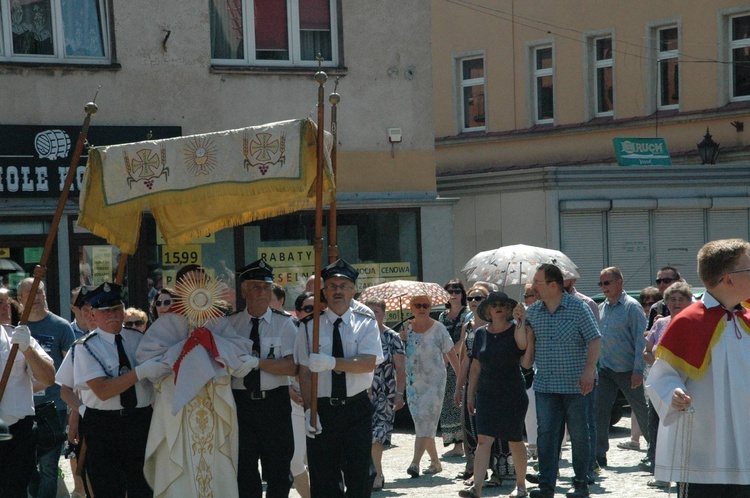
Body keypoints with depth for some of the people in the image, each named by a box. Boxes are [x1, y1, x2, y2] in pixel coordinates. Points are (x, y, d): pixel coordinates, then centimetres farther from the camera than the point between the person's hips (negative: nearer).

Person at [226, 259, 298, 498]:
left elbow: (292, 366, -12)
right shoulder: (230, 324, 6)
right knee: (244, 471, 7)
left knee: (278, 471, 4)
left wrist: (256, 361, -17)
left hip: (275, 404, -2)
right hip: (240, 403, 2)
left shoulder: (284, 323, 0)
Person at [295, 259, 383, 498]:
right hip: (322, 409, 0)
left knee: (359, 474, 4)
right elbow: (305, 372, -2)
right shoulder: (309, 326, 4)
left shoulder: (366, 324, 3)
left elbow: (369, 363, -13)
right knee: (323, 478, 1)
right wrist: (308, 410, -12)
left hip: (356, 409, 0)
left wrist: (333, 362, -26)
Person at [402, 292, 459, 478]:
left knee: (426, 420, -12)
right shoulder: (406, 328, 7)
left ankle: (415, 462, -19)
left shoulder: (438, 329, -4)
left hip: (434, 381, -5)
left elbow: (451, 355, -2)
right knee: (420, 422, 7)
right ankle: (435, 462, 18)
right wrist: (401, 340, -9)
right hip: (412, 382, 5)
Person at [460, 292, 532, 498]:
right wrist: (470, 394, 12)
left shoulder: (515, 330, -4)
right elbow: (475, 366, 12)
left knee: (515, 441, 6)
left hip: (513, 394, -3)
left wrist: (520, 321, -38)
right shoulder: (481, 333, 8)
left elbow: (523, 344, -27)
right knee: (484, 440, -8)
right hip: (486, 393, 3)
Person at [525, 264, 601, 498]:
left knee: (579, 434, 5)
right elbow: (527, 342, 15)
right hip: (545, 385, 4)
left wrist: (589, 370, -16)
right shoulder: (532, 311, 7)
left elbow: (595, 340, -7)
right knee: (546, 433, -3)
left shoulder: (578, 308, -5)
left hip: (575, 385, -3)